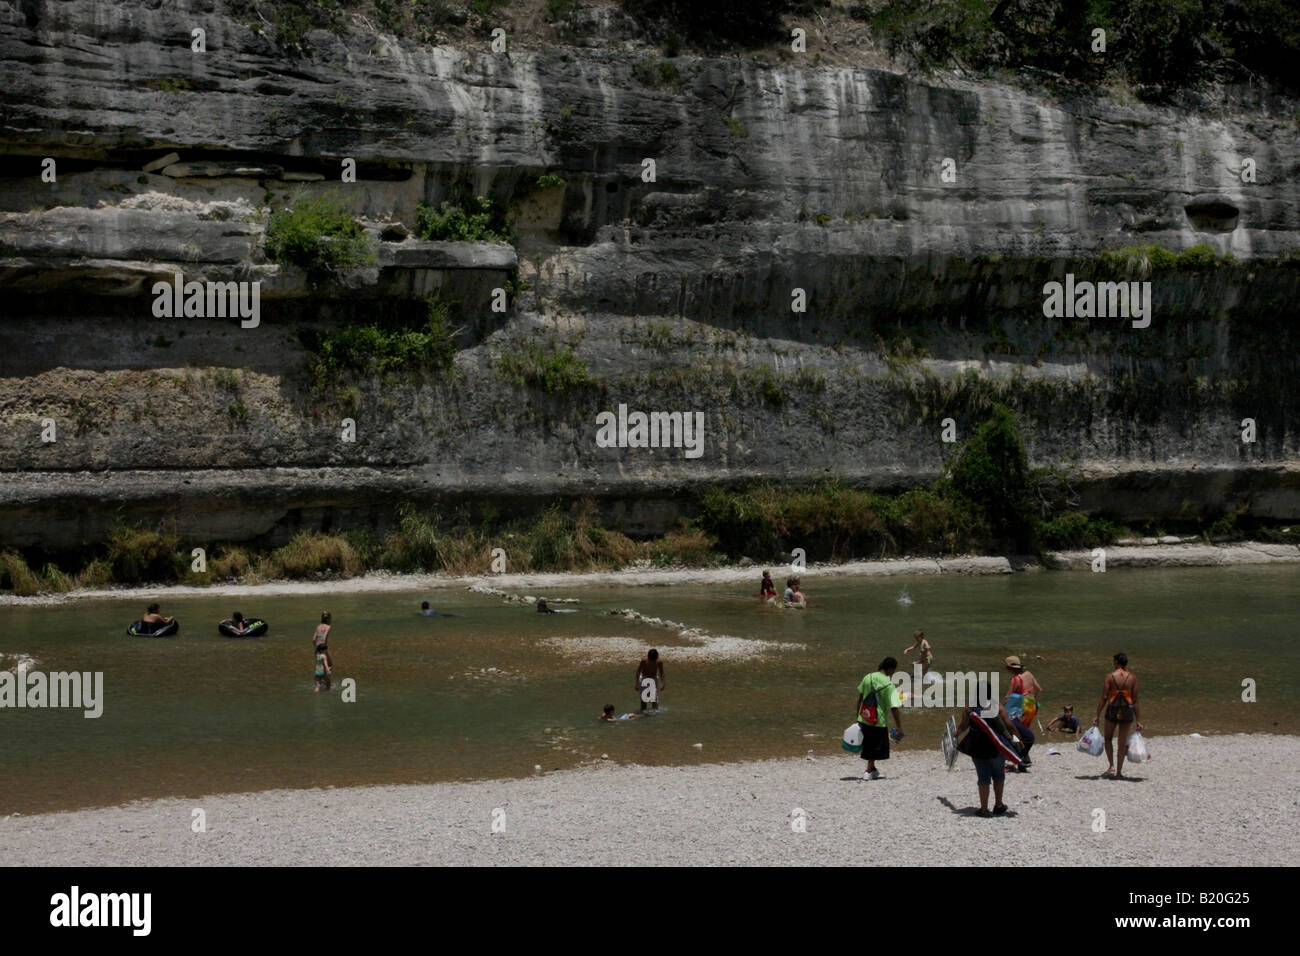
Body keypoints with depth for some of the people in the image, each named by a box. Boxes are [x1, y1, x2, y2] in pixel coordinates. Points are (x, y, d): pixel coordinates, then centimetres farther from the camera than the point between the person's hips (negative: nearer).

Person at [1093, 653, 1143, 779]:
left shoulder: (1110, 676, -4)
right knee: (1122, 742, 10)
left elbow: (1104, 698, -6)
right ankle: (1119, 772, 11)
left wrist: (1097, 715, -1)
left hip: (1112, 709, -1)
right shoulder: (1133, 677, 0)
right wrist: (1138, 720, 4)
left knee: (1108, 738, 17)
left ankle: (1111, 766, 0)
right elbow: (1135, 699, -1)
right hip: (1127, 710, 1)